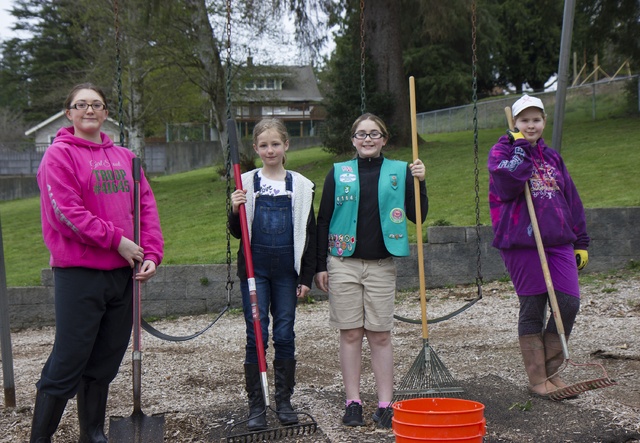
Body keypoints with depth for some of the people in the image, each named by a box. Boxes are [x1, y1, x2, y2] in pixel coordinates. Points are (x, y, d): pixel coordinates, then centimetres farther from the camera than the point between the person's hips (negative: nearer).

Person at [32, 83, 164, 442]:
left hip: (122, 273, 6)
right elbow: (66, 214, -14)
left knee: (105, 362, 14)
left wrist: (151, 254, -2)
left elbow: (147, 207, 11)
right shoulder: (59, 155, -5)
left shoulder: (124, 157, 14)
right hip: (79, 274, -6)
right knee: (68, 363, -4)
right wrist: (117, 241, -14)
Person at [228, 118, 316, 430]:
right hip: (255, 269, 0)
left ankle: (284, 401, 16)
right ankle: (256, 406, 6)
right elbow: (237, 232, 6)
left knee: (285, 336, 5)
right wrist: (235, 211, -14)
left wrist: (306, 278, 1)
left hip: (286, 270, 1)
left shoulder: (301, 186, 3)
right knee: (256, 336, -1)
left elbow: (309, 235, 5)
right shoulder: (246, 184, 3)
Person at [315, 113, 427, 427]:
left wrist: (419, 183, -11)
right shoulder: (338, 173, 5)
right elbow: (323, 221, 6)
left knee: (380, 335, 2)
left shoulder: (399, 172, 5)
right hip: (343, 264, 0)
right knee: (350, 334, 3)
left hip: (382, 266, 0)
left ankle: (385, 404, 7)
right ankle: (353, 402, 10)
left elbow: (417, 216, 3)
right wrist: (320, 266, 2)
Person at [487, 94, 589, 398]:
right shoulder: (502, 151, 0)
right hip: (521, 242, -5)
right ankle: (537, 379, 13)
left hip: (558, 241, 5)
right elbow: (508, 185, -20)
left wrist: (581, 242, 17)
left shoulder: (552, 157, 17)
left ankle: (551, 371, 15)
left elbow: (571, 199, 19)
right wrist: (520, 148, -12)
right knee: (532, 309, 1)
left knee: (569, 302, -4)